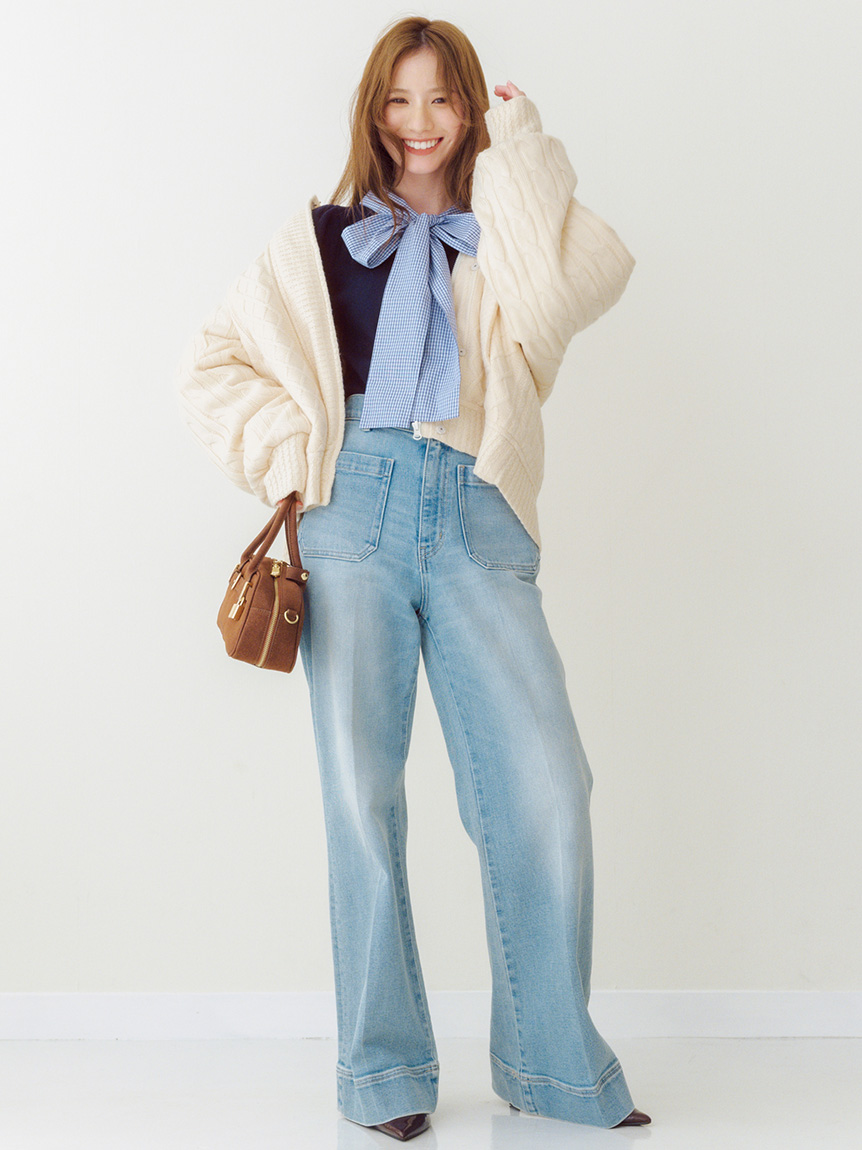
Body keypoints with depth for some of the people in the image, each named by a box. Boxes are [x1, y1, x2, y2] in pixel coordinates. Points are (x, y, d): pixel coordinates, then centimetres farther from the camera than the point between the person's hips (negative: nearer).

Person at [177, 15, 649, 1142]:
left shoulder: (506, 239, 19)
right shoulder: (321, 240, 18)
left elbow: (575, 287, -5)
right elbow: (217, 364, 17)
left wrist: (516, 151, 6)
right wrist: (292, 451, 3)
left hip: (478, 522, 0)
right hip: (356, 512, 0)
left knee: (546, 785, -9)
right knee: (363, 788, -3)